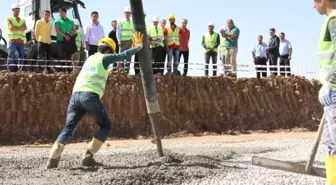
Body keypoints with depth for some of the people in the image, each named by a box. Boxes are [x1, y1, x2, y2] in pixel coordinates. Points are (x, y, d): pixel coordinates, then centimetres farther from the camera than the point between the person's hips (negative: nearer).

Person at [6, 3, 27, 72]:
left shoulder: (22, 20, 24)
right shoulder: (9, 19, 11)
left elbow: (25, 28, 3)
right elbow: (11, 28, -8)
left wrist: (15, 27, -7)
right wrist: (20, 28, 0)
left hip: (21, 41, 5)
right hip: (12, 40, -4)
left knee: (21, 56, 0)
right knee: (11, 56, -11)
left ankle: (20, 71, 1)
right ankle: (10, 71, -14)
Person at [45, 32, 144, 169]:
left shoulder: (90, 58, 30)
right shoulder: (104, 57, 10)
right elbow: (124, 55, 8)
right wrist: (138, 47, 26)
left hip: (76, 94, 6)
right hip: (90, 96, -6)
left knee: (68, 128, 4)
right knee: (106, 126, 12)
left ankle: (53, 157, -16)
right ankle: (88, 155, -2)